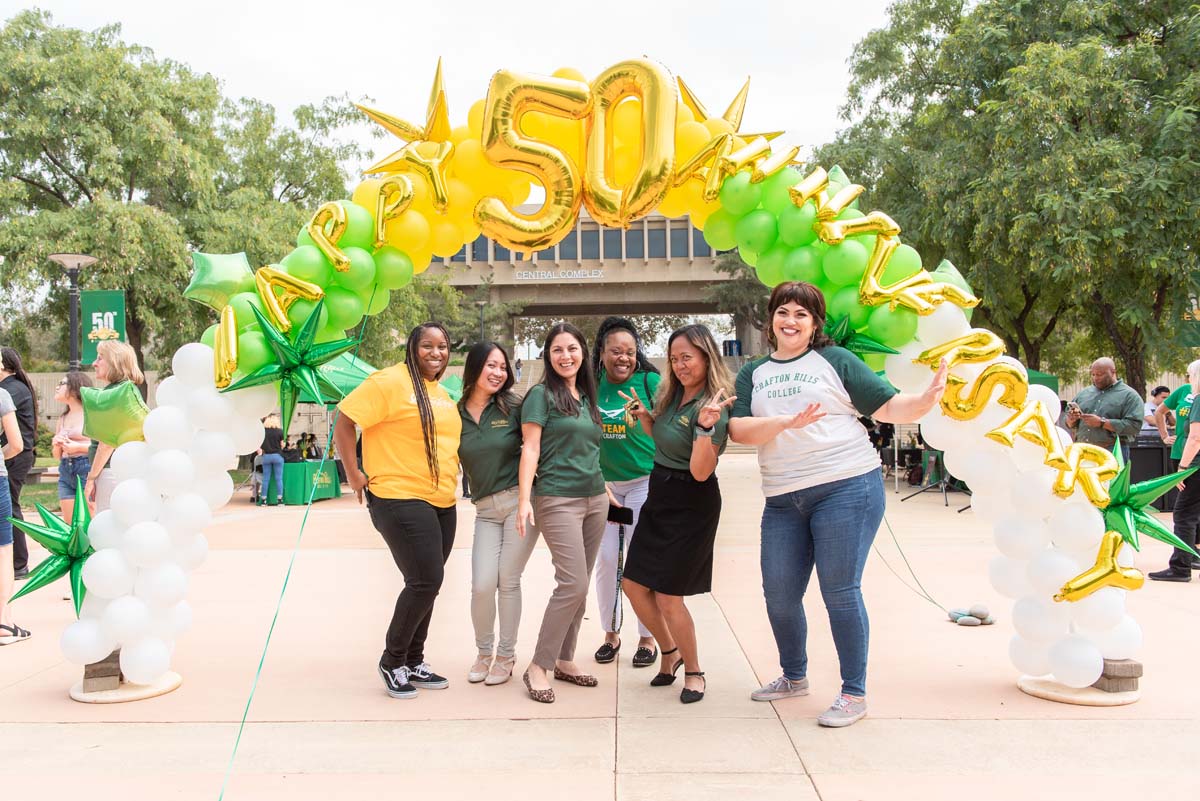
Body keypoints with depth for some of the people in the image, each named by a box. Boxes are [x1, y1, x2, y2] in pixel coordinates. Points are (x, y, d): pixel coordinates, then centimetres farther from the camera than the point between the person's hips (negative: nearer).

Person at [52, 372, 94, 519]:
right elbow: (57, 455, 24)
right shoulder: (63, 418, 19)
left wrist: (79, 447, -14)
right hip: (65, 472, 7)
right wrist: (56, 445, 4)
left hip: (87, 469, -7)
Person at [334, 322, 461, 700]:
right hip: (401, 499, -8)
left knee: (425, 585, 13)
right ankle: (391, 661, 9)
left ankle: (413, 662, 27)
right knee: (425, 581, -11)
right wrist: (353, 473, -11)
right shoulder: (389, 381, -10)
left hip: (442, 503, 8)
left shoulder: (442, 393, 15)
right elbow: (345, 422, -11)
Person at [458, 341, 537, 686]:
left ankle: (506, 656, 18)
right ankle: (483, 652, 19)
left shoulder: (513, 407, -1)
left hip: (519, 500, -2)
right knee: (482, 585, -6)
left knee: (508, 581, 0)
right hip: (486, 510, 2)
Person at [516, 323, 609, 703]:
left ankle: (564, 660, 19)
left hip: (595, 499, 7)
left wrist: (608, 493, 20)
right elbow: (530, 449, -9)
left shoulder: (587, 397, 15)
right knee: (574, 584, -13)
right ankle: (539, 666, -2)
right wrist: (524, 499, -18)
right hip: (558, 500, -7)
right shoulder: (542, 395, -4)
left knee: (579, 586, 8)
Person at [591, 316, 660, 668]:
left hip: (644, 481, -3)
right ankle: (611, 633, 22)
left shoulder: (650, 382, -10)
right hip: (601, 483, 3)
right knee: (605, 559, 7)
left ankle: (647, 638, 15)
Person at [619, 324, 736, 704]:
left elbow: (701, 472, -25)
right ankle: (670, 652, 33)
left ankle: (693, 672, 20)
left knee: (667, 597, -3)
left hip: (692, 506, -8)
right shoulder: (673, 394, 5)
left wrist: (706, 425, -38)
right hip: (659, 499, 8)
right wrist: (644, 415, 4)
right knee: (634, 585, 10)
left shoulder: (715, 407, -19)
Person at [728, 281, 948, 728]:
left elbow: (890, 408, 1)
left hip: (846, 488, -4)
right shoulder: (753, 373, 13)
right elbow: (738, 429, -2)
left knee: (840, 591, -2)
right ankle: (794, 677, 33)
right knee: (779, 593, 8)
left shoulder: (835, 360, 4)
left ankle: (854, 693, 13)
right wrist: (786, 422, -17)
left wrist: (927, 399, -18)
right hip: (782, 501, 4)